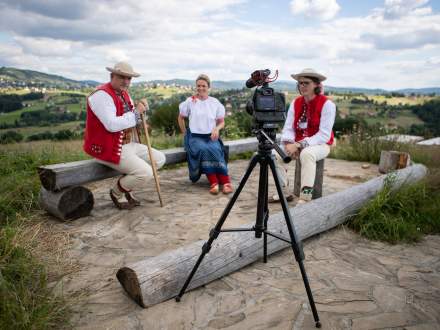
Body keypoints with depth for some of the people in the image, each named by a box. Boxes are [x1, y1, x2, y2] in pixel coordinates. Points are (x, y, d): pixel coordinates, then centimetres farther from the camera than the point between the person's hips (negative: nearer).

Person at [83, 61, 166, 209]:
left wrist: (141, 108, -6)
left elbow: (132, 120, 14)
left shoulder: (124, 94, 13)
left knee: (160, 159, 9)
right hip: (109, 149, -10)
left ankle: (127, 187, 18)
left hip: (129, 144, 10)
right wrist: (135, 113, -19)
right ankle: (117, 192, 8)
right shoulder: (101, 94, -17)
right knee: (145, 173, -21)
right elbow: (112, 125, -28)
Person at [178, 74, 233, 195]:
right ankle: (214, 182, -35)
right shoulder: (190, 101, 3)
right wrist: (185, 134, 9)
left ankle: (225, 181, -32)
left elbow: (222, 122, 12)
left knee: (215, 150, -32)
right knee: (203, 150, -34)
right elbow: (181, 118, 15)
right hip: (195, 137, -1)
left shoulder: (215, 102, 5)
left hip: (211, 136, 1)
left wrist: (217, 128, -10)